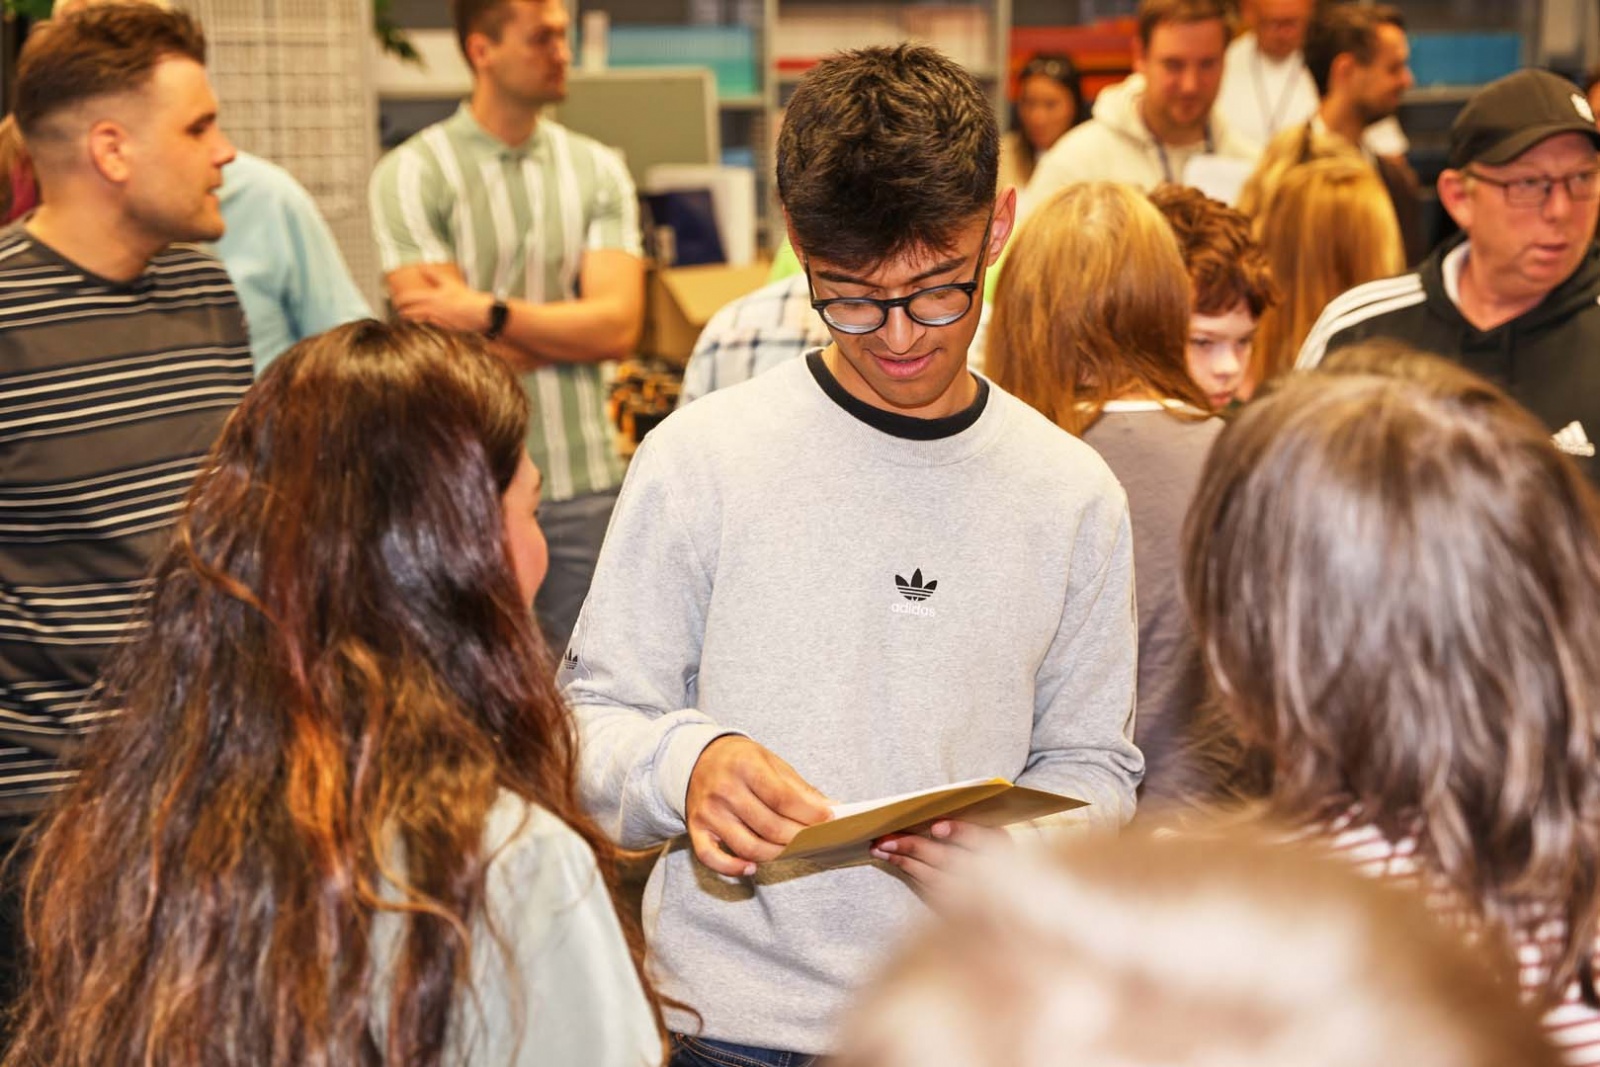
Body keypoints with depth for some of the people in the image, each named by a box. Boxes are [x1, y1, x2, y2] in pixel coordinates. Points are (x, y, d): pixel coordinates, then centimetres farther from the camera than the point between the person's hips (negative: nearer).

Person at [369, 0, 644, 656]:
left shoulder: (597, 171, 8)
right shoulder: (412, 175, -3)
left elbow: (619, 327, -4)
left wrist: (491, 312, -14)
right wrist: (571, 333, -4)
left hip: (584, 485, 3)